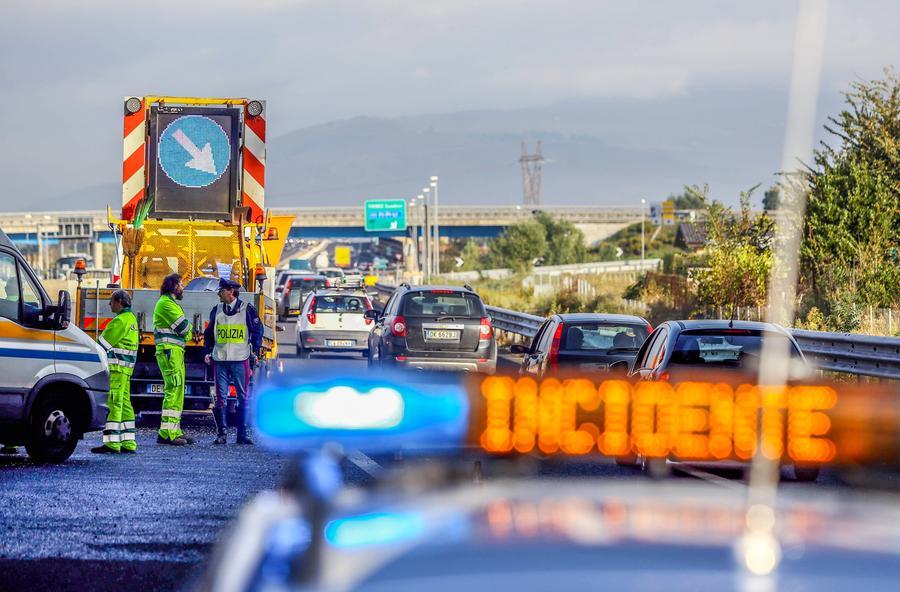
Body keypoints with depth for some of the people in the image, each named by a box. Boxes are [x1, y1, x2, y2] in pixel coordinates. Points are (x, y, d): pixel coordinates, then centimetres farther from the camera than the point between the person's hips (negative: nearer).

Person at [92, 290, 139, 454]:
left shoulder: (121, 320, -13)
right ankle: (128, 443, 11)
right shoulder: (131, 318, 19)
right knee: (124, 403, 11)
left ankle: (112, 443, -14)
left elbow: (104, 342, -13)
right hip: (126, 367, 10)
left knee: (114, 403, -11)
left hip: (117, 366, -10)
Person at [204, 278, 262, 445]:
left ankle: (242, 434, 7)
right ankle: (221, 434, 2)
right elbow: (209, 333, 19)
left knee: (242, 398, 2)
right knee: (220, 398, -1)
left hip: (240, 360, -2)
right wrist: (208, 352, 8)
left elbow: (257, 331, 6)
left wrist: (255, 352, 0)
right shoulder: (217, 310, 11)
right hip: (220, 359, 2)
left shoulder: (247, 309, 1)